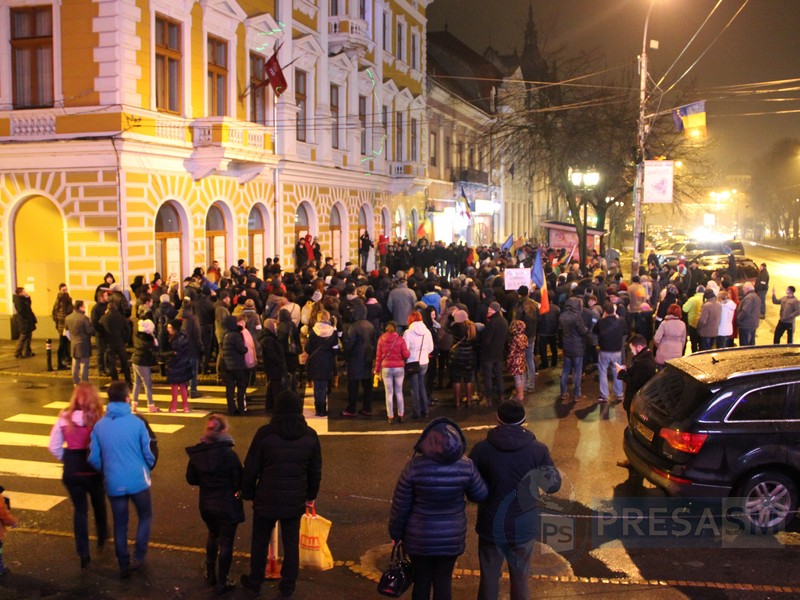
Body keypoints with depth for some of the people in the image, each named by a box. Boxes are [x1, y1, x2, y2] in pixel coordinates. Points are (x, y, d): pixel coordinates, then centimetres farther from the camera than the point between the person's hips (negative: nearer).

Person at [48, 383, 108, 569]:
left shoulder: (65, 418, -8)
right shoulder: (98, 420, -17)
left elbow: (55, 447, -4)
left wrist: (68, 459, 11)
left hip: (71, 471, 1)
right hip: (93, 470, -1)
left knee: (79, 509, 14)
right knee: (99, 504, 25)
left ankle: (83, 554, 11)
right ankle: (102, 537, 45)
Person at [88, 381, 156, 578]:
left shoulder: (99, 425, -3)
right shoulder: (136, 422, -13)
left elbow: (94, 459, 1)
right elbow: (148, 453, -7)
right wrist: (149, 467, 15)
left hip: (114, 483, 3)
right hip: (138, 481, -2)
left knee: (120, 524, 17)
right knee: (145, 517, 20)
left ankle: (123, 566, 24)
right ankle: (139, 558, 12)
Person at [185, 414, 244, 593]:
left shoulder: (196, 453, -9)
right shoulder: (229, 454, -21)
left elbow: (191, 479, 1)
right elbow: (239, 481, -15)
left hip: (206, 504, 5)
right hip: (227, 505, -5)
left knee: (213, 535, 28)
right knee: (226, 541, 10)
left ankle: (210, 574, 37)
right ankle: (222, 582, 18)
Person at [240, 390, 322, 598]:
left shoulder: (265, 433, -14)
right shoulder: (310, 435, -5)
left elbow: (251, 468, -8)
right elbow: (315, 471, 4)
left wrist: (248, 493, 7)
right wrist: (311, 496, 18)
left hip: (266, 499, -1)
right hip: (295, 500, 2)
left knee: (259, 542, 17)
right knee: (291, 544, 16)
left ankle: (254, 582, 32)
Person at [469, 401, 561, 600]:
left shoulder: (482, 449, -12)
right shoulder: (538, 450, -10)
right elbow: (554, 485, -2)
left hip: (491, 525, 0)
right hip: (524, 526, 1)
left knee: (489, 577, 14)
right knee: (521, 577, 17)